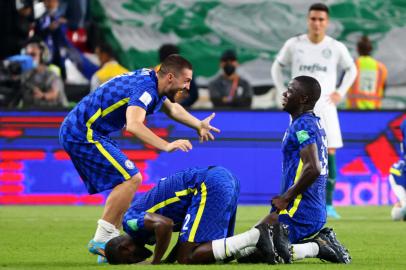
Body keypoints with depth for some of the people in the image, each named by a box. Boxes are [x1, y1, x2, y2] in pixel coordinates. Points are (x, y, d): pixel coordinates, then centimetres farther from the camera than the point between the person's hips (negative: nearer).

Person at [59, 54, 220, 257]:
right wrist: (166, 146, -44)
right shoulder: (145, 88, -20)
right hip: (83, 134, -10)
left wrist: (198, 124, 17)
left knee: (124, 183, 11)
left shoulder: (150, 80, 10)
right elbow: (133, 125, -37)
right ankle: (101, 240, -13)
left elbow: (172, 109, 30)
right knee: (131, 178, -14)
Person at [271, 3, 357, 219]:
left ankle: (328, 204, 0)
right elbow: (277, 68, 15)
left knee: (329, 153, -7)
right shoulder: (293, 45, 0)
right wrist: (283, 93, 5)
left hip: (325, 106, 1)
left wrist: (340, 92, 6)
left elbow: (351, 70, 18)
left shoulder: (336, 47, 1)